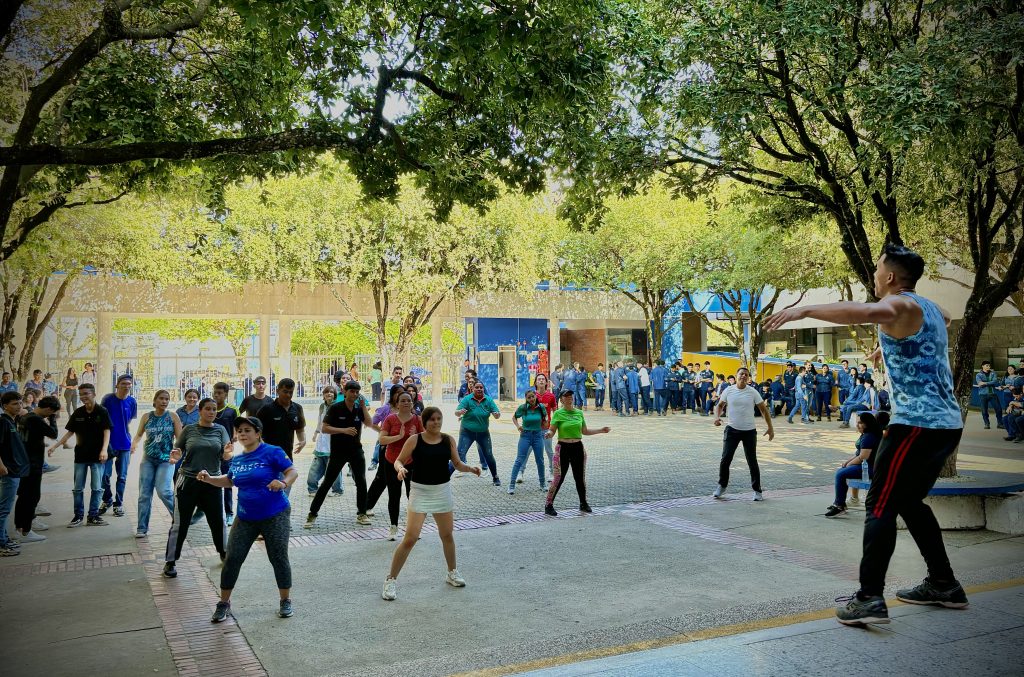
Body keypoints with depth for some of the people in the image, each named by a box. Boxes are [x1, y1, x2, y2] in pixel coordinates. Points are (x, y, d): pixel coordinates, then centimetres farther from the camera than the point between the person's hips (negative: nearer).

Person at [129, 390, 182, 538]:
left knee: (164, 491, -17)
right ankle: (142, 528, 13)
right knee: (144, 494, 4)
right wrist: (134, 444, -8)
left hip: (166, 460, -3)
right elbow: (139, 434, 14)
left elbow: (180, 438, -2)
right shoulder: (147, 417, 4)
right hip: (148, 459, 3)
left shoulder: (173, 416, -1)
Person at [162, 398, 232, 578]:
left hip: (212, 482, 1)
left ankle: (224, 553, 30)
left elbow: (226, 457, -7)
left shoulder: (220, 430, 1)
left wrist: (228, 452, -30)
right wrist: (175, 456, -20)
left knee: (218, 520, 9)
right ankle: (170, 562, 13)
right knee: (180, 523, 2)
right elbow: (178, 452, 4)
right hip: (188, 482, -1)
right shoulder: (189, 430, 0)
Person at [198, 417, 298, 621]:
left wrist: (284, 483, -34)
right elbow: (229, 481, 21)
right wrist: (209, 478, 4)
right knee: (232, 559, 1)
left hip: (275, 516, -5)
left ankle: (285, 601, 18)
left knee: (279, 558, 0)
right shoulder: (236, 459, 7)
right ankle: (224, 603, 18)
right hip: (245, 518, 5)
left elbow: (292, 471, -14)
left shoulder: (272, 452, -11)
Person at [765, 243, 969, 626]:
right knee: (909, 502, 21)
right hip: (947, 423, 9)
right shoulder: (929, 307, 18)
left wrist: (804, 310, -38)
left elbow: (866, 312, -36)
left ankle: (869, 599, -12)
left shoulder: (900, 305, -10)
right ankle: (943, 585, 27)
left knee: (880, 505, -8)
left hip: (917, 423, -9)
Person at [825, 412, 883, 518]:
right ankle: (839, 502, 19)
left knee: (840, 474, -18)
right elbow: (859, 453, 21)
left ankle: (840, 506, -13)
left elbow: (863, 457, -23)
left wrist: (849, 464, -9)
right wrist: (847, 461, 10)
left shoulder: (868, 437, -20)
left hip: (869, 468, -11)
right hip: (865, 466, 11)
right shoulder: (865, 435, 13)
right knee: (840, 471, 15)